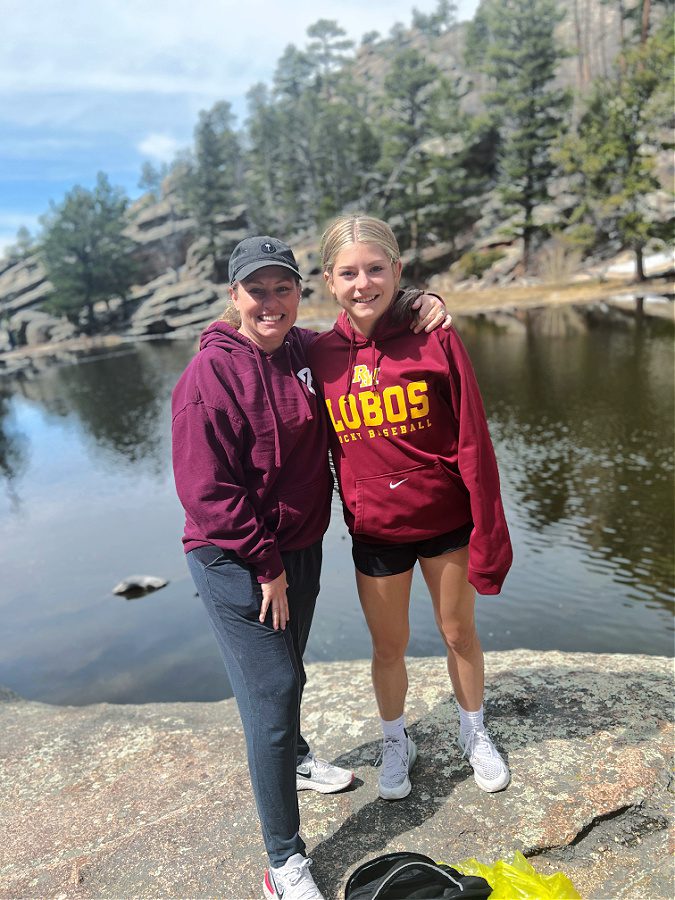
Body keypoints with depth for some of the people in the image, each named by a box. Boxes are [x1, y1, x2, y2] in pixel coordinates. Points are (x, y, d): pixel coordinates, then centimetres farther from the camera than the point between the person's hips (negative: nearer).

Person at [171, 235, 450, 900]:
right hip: (235, 562, -6)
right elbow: (206, 490, -20)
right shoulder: (211, 373, -18)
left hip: (299, 547, 7)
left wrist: (419, 307, 0)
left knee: (287, 669, 25)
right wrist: (264, 565, -16)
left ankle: (293, 757, 53)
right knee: (272, 690, -4)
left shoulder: (305, 351, 1)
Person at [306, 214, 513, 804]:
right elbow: (329, 447, 5)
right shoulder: (322, 354, -6)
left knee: (460, 633, 17)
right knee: (389, 647, 16)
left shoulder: (434, 338, -12)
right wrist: (350, 510, 6)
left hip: (446, 522, -1)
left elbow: (473, 441, -11)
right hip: (374, 533, 2)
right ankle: (396, 744, 43)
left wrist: (488, 536, -11)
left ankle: (474, 734, 44)